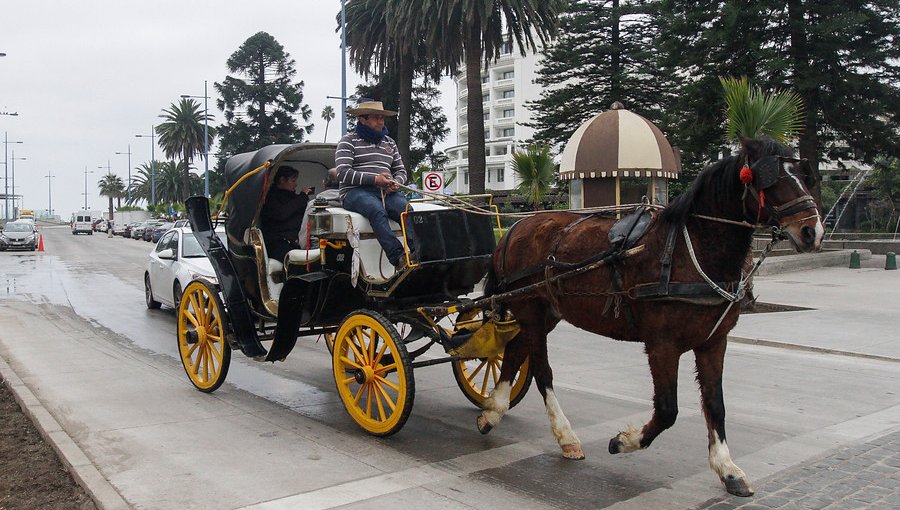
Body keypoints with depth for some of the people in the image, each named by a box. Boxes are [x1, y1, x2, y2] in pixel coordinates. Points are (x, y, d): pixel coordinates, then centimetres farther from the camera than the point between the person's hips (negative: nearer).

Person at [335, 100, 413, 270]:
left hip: (387, 192, 5)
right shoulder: (349, 140, 7)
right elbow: (343, 173, -6)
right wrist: (374, 179, -15)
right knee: (377, 211, -38)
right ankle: (398, 258, -52)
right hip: (356, 192, -4)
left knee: (407, 210, -30)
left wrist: (396, 183, 1)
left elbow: (400, 170, 27)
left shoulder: (389, 142, 25)